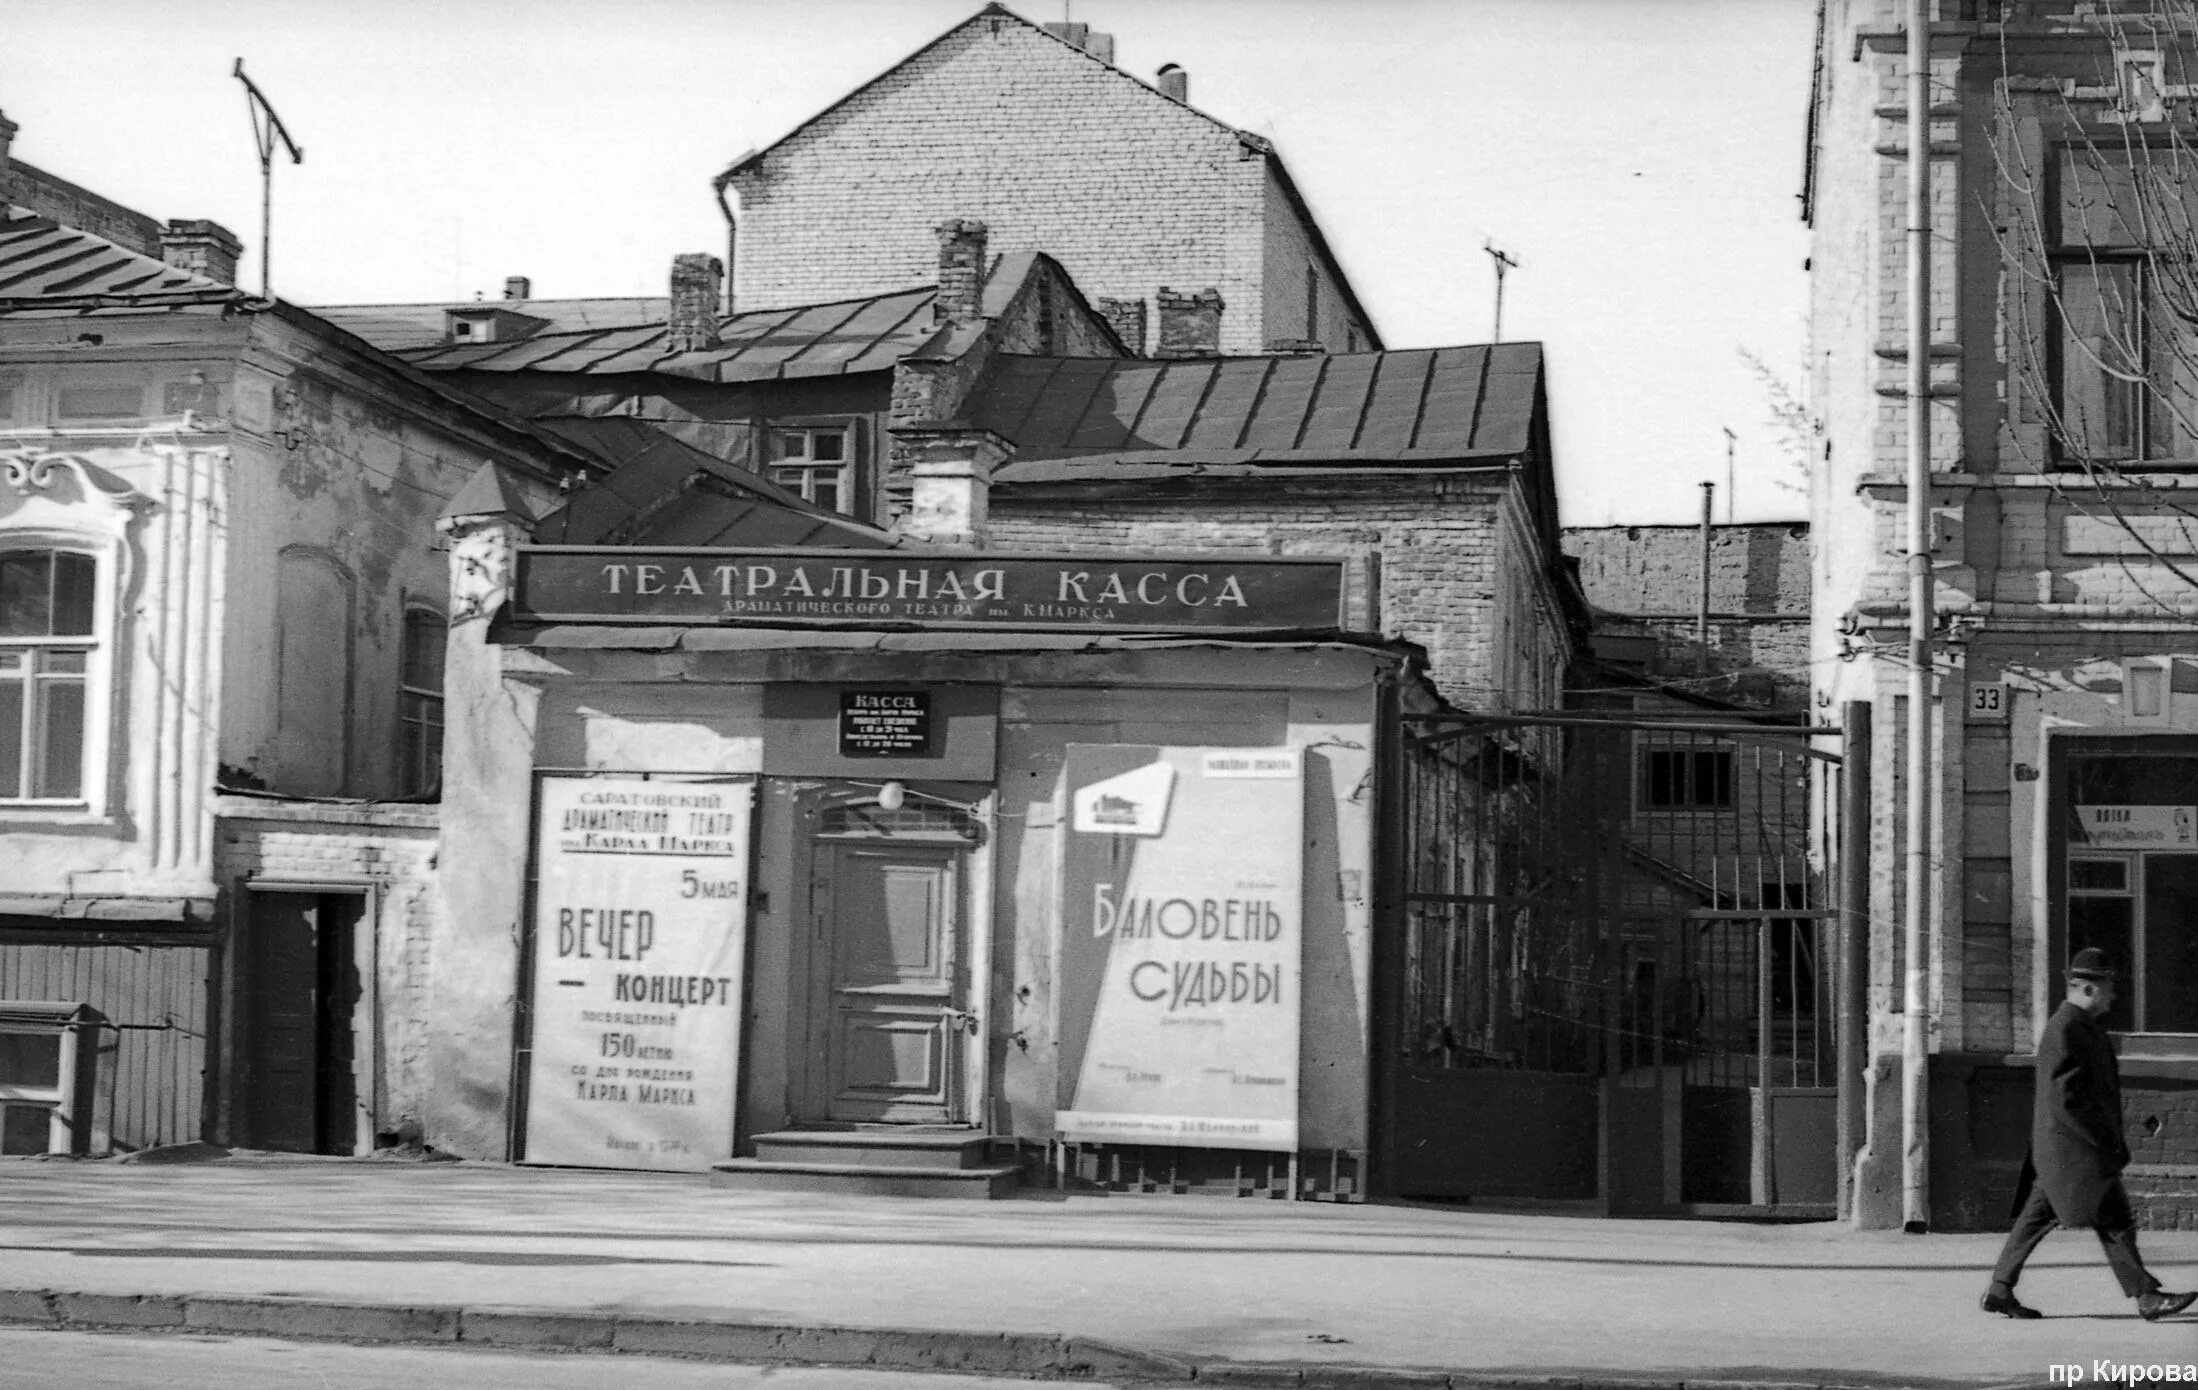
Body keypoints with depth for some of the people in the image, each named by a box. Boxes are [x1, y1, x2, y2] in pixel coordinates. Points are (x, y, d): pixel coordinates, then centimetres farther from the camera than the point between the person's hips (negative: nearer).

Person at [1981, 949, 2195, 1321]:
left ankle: (1999, 1293, 12)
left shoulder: (2082, 1027, 17)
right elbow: (2067, 1098, -22)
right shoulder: (2063, 1030, -17)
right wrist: (2107, 1142, -19)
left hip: (2058, 1150, 11)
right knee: (2114, 1223, -6)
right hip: (2075, 1149, -11)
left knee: (2036, 1219, 10)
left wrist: (2113, 1140, 20)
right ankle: (2148, 1298, -3)